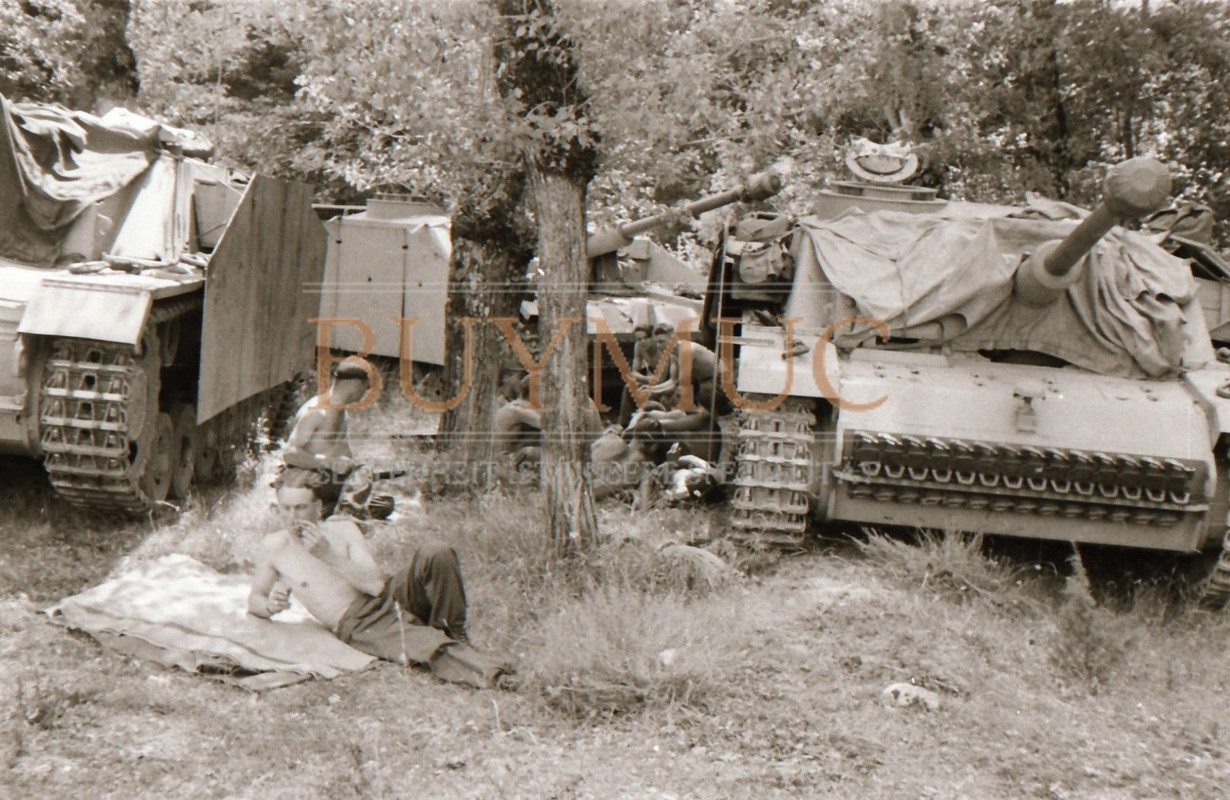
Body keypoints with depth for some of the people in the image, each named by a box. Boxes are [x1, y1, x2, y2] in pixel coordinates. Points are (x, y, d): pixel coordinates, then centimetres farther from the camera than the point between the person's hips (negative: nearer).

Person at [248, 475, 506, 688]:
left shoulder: (342, 529, 6)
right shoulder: (273, 548, 5)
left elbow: (377, 584, -5)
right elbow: (254, 599, 16)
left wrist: (329, 555, -13)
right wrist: (269, 606, -8)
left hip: (392, 597, 3)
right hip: (357, 627, -3)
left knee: (435, 553, -26)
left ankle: (453, 636, -13)